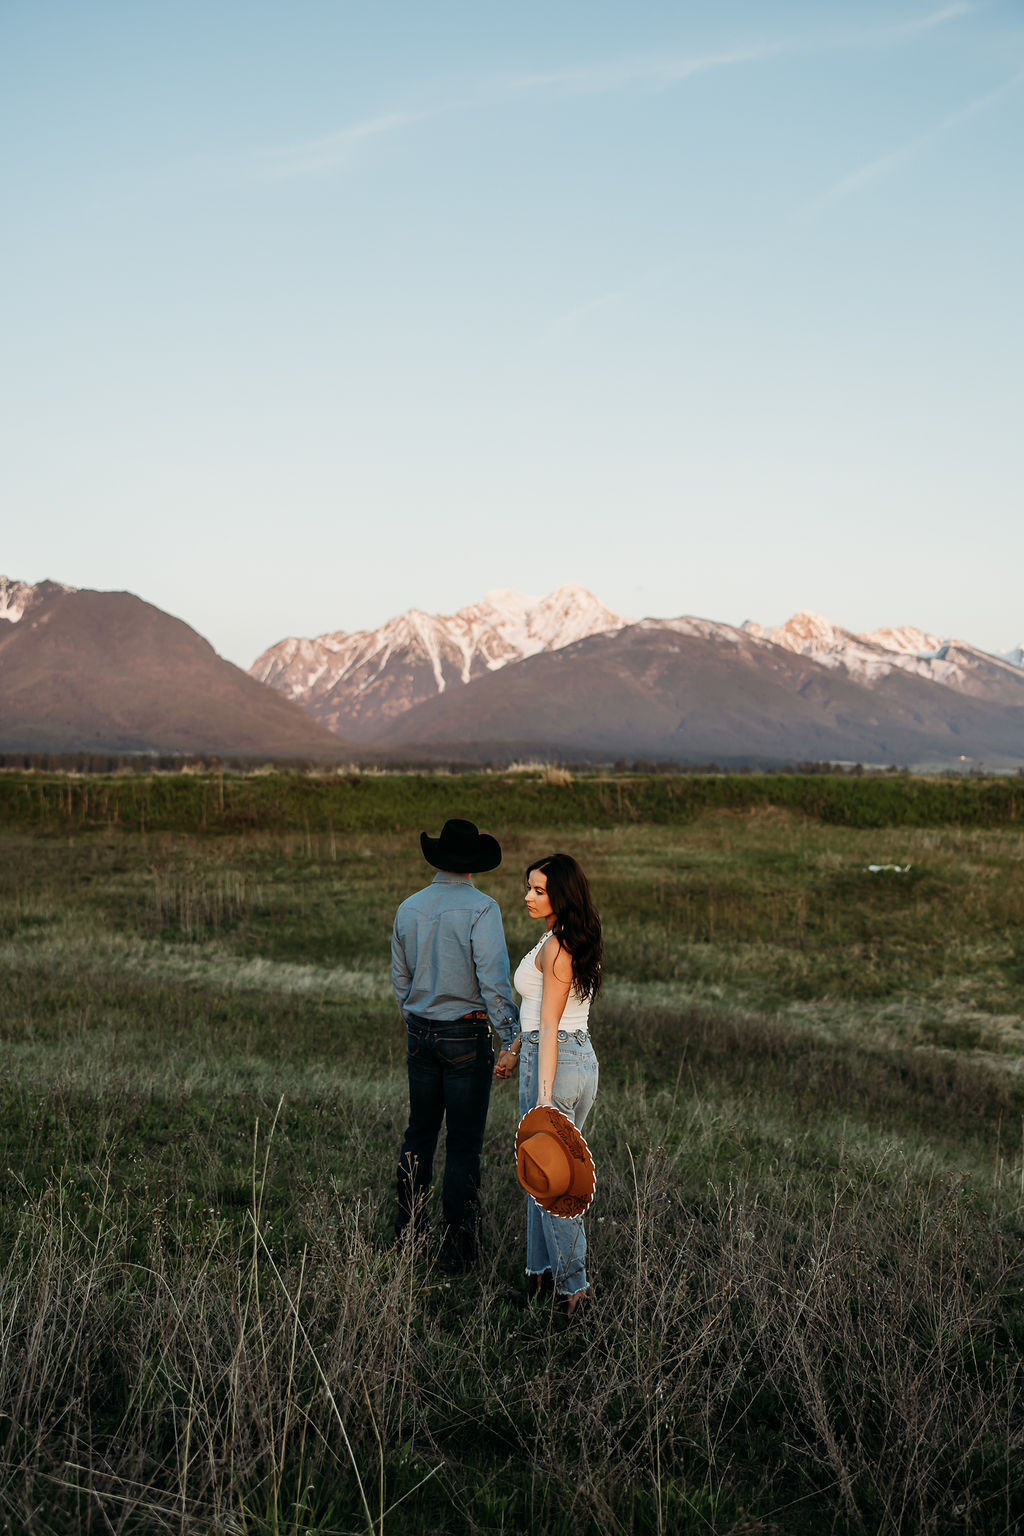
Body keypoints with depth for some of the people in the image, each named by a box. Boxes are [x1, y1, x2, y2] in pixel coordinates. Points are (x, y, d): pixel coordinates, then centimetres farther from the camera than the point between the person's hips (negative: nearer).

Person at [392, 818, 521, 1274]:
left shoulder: (409, 908, 5)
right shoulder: (481, 909, -14)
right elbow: (493, 979, -20)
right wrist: (511, 1038, -16)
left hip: (421, 1033, 6)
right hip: (466, 1035, -6)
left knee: (419, 1132, 19)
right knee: (463, 1145, 1)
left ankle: (408, 1228, 29)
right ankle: (457, 1249, 7)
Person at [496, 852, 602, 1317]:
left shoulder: (555, 948, -17)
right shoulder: (574, 941, 11)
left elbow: (549, 1026, -22)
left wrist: (544, 1093, -25)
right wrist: (513, 1051, 28)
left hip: (554, 1062, -10)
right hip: (581, 1057, 10)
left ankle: (571, 1284, 10)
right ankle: (544, 1270, 28)